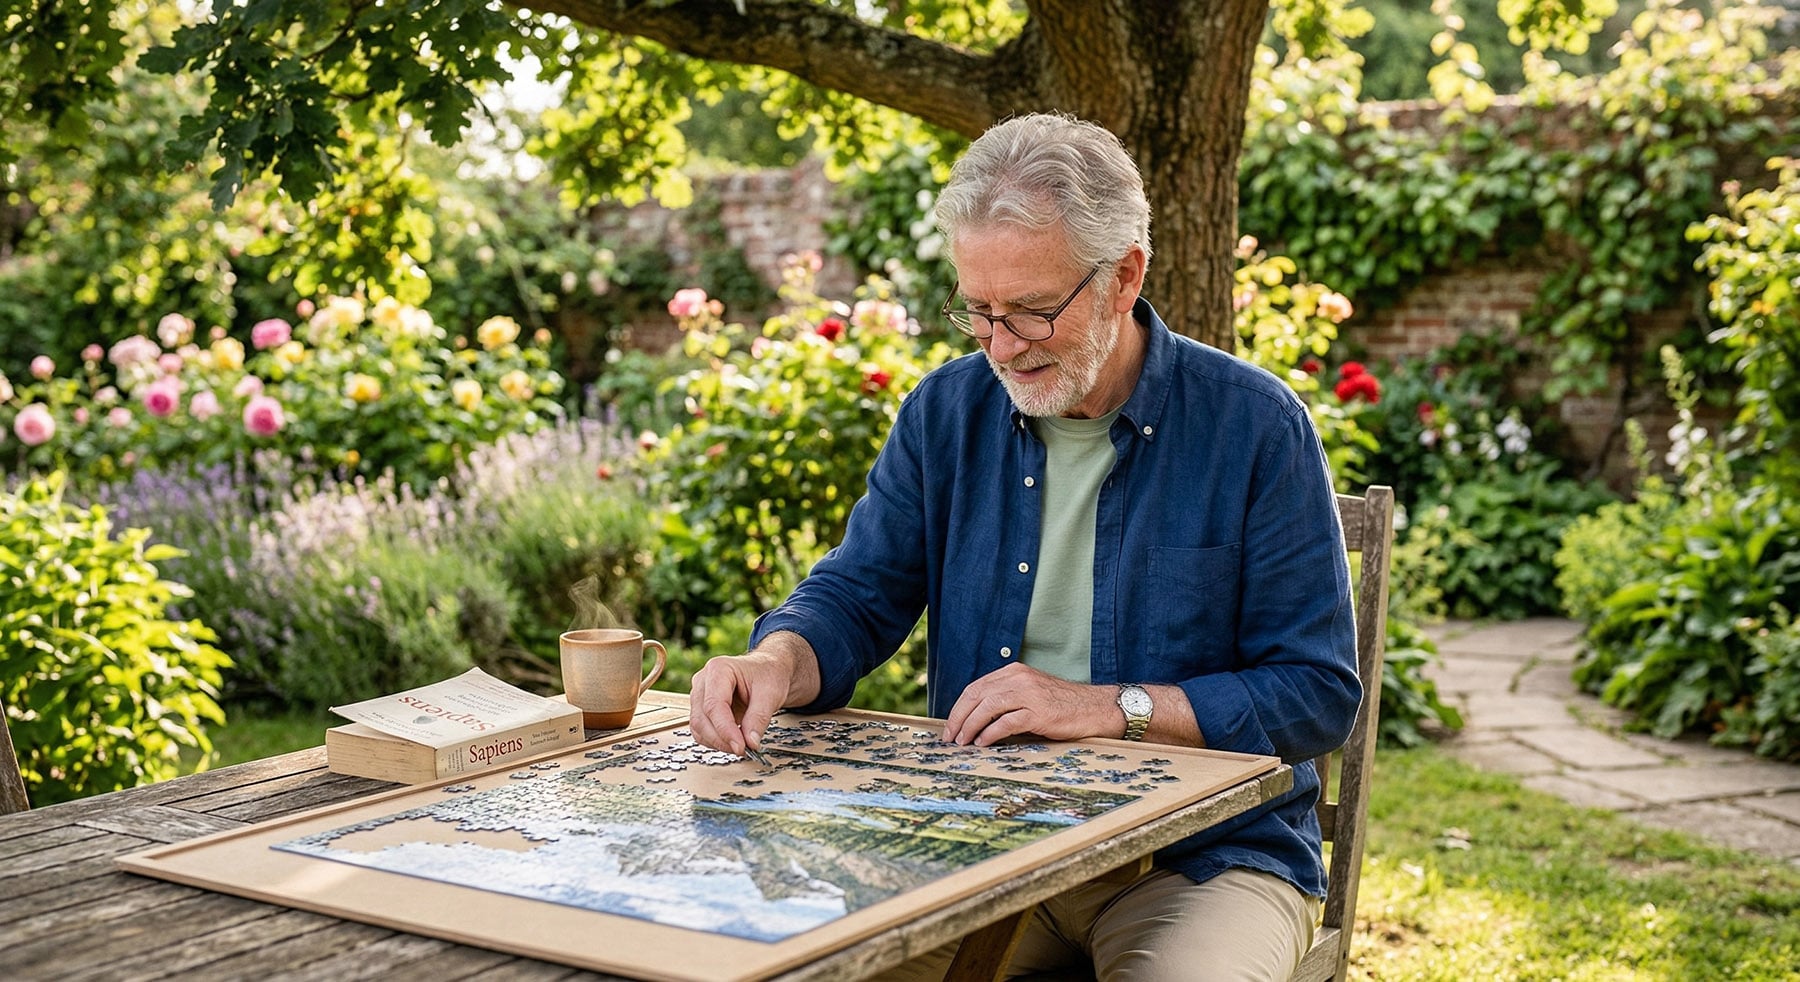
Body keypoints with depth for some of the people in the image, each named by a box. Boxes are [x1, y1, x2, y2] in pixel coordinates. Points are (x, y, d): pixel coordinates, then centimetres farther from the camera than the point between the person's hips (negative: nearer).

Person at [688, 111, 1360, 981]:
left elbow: (1320, 693, -8)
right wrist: (776, 663, -18)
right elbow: (856, 598, 6)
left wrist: (1110, 708, -17)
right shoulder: (947, 411, 5)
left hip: (1207, 853, -3)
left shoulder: (1255, 426, -7)